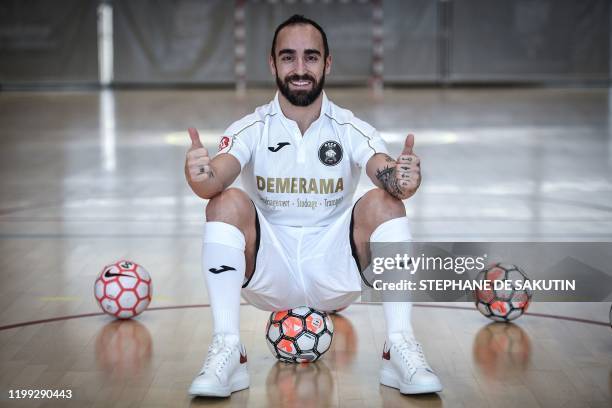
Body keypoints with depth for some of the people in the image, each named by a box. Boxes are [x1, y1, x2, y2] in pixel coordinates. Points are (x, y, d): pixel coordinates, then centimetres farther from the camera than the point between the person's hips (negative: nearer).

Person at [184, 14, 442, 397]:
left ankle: (401, 348, -24)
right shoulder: (251, 129, -5)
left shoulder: (352, 129, -4)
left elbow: (386, 173, -23)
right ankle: (227, 352, -26)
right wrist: (201, 176, -48)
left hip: (336, 276, 1)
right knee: (228, 201, -24)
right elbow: (216, 179, -23)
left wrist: (402, 179, -47)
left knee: (384, 201, -21)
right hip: (270, 277, 0)